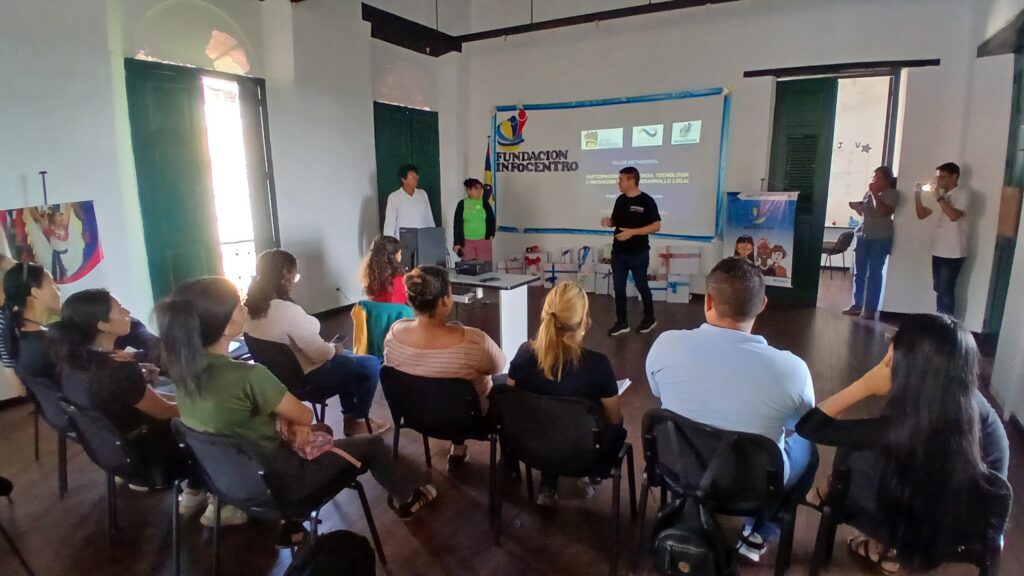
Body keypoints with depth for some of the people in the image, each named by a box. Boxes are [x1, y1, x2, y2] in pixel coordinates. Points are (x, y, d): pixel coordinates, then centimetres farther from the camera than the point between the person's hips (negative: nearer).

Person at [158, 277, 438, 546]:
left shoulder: (185, 370, -9)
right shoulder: (247, 376, -34)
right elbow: (305, 416, -17)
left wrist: (286, 418, -4)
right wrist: (292, 418, 3)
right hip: (275, 479, -7)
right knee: (371, 444, 10)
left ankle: (286, 524, 32)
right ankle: (405, 497, 38)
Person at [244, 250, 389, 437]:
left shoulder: (252, 307, -4)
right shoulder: (288, 311, -31)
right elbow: (320, 354, -26)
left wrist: (327, 347, 10)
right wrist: (335, 349, -4)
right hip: (305, 379, -9)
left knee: (345, 359, 27)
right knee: (371, 365, 3)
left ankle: (350, 416, 32)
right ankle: (358, 422, 19)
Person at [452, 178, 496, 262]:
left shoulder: (484, 203, 2)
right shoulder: (462, 204, -1)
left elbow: (492, 220, 9)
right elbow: (457, 224, -1)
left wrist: (490, 234, -2)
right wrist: (457, 243, -4)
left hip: (483, 240, 1)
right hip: (467, 241, -1)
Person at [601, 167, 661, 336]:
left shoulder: (646, 201, -11)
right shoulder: (620, 200, 7)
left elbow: (656, 226, -12)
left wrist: (632, 232, -22)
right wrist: (608, 221, -7)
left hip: (638, 253, -5)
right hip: (618, 252, 6)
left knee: (642, 286, 8)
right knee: (619, 287, 7)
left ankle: (649, 318, 28)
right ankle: (621, 322, 16)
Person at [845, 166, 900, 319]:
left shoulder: (892, 193, -6)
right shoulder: (869, 192, 12)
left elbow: (883, 211, -21)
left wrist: (875, 194, -13)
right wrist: (856, 206, 0)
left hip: (880, 239, -6)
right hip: (863, 236, 6)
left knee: (874, 274, -4)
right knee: (858, 272, 7)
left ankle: (870, 309, -1)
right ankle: (856, 305, 16)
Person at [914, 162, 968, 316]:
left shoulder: (961, 194, -8)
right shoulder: (940, 194, 12)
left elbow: (954, 216, -23)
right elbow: (921, 214, 12)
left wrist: (939, 198, -19)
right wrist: (917, 195, 0)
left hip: (953, 253, -7)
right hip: (938, 251, 7)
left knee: (946, 291, -6)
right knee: (939, 290, 13)